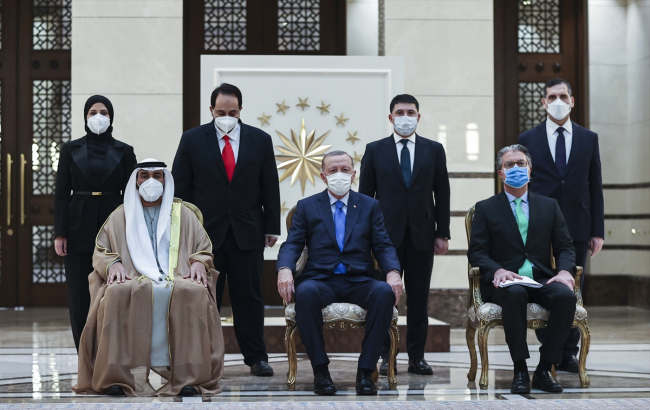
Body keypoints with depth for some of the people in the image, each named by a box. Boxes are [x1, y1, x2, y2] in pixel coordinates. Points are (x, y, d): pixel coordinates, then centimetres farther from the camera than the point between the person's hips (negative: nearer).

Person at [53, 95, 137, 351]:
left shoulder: (123, 152, 6)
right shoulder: (71, 149, 6)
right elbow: (61, 193, 3)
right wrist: (59, 233, -5)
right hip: (79, 230, 1)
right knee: (79, 299, -1)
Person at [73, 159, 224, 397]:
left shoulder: (184, 214, 19)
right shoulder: (120, 216, 19)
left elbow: (204, 249, 18)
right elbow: (100, 252, 16)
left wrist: (198, 262, -5)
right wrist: (113, 263, -7)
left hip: (177, 279, 0)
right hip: (133, 281, 0)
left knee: (194, 292, -36)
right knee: (117, 293, -37)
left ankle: (188, 376, -34)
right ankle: (118, 375, -36)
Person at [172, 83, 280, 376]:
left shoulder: (260, 140, 5)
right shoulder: (192, 140, 2)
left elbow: (270, 188, 7)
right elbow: (180, 187, 3)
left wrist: (272, 227, 4)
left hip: (247, 232, 1)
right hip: (205, 232, -1)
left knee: (249, 297, 5)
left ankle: (256, 357, 13)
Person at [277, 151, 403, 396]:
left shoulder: (369, 206, 17)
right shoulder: (306, 206, 14)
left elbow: (383, 246, 8)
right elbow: (292, 244, 5)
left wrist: (392, 271, -14)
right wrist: (284, 269, -18)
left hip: (359, 282, 1)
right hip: (321, 281, -1)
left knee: (385, 292, -33)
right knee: (305, 292, -37)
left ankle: (366, 371, -25)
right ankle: (320, 370, -24)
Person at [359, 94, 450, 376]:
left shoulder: (434, 150, 9)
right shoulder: (375, 150, 6)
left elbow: (442, 194, 8)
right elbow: (365, 195, 6)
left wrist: (443, 234, 2)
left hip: (422, 236, 1)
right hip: (387, 235, -1)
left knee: (419, 299, 3)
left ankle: (417, 357, 9)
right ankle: (386, 357, 7)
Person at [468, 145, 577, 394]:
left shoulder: (549, 206, 18)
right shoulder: (486, 209, 11)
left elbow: (564, 247, 12)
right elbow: (476, 252, 2)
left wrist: (564, 271, -11)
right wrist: (498, 270, -19)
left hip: (541, 280, 2)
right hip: (505, 281, -2)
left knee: (566, 296, -31)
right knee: (516, 294, -38)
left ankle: (544, 369, -23)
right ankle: (520, 371, -30)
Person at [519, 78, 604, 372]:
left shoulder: (589, 139, 9)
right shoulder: (528, 140, 6)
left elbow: (595, 187, 8)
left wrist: (598, 230, 2)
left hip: (577, 228, 1)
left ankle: (569, 352, 10)